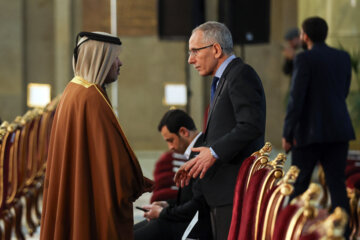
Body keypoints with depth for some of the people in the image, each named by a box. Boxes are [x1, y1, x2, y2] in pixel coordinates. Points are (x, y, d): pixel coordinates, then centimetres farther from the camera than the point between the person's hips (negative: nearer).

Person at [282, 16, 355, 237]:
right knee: (337, 184, 5)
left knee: (299, 185, 8)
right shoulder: (344, 58, 7)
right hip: (339, 130, 5)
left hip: (311, 131, -5)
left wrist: (287, 134, -9)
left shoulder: (304, 59, -10)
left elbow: (296, 98, -14)